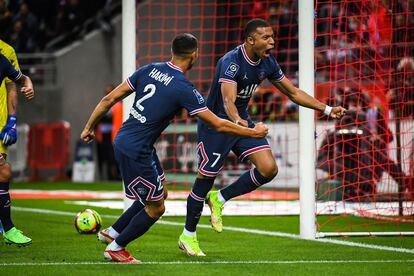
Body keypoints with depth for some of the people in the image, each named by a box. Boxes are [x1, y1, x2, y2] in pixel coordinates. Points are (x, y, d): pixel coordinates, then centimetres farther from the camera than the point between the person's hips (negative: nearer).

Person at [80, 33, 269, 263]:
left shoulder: (150, 70, 2)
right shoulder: (184, 89, -18)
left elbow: (109, 99, 5)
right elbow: (218, 125, -13)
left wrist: (90, 127, 17)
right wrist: (254, 133, -1)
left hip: (124, 139, 8)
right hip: (136, 151, -8)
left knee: (160, 194, 23)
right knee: (156, 208, 8)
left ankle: (112, 232, 32)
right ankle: (115, 248, 21)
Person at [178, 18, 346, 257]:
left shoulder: (267, 63, -4)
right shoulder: (231, 62, -27)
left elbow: (293, 92, 6)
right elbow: (228, 100, -40)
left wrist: (327, 109, 0)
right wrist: (237, 121, -60)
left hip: (242, 121, 7)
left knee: (269, 169, -9)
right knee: (206, 177, -2)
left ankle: (219, 199, 10)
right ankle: (188, 236, 15)